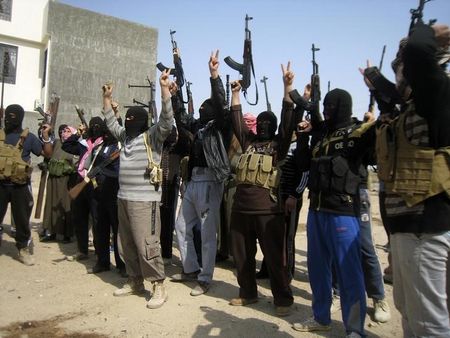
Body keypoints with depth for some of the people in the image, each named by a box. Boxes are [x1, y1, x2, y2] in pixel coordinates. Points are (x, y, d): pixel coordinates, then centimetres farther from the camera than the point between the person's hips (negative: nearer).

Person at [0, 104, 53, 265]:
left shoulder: (28, 137, -2)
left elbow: (47, 154, -3)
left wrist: (46, 136, -14)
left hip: (20, 186, -2)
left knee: (22, 219, 7)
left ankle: (24, 249, 20)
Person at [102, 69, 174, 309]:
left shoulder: (152, 136, -5)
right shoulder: (125, 137, 17)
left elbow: (167, 119, -19)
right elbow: (111, 122, 31)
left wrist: (164, 88, -25)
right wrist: (107, 98, 28)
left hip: (144, 200, -8)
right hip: (123, 198, 8)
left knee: (146, 245, -8)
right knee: (126, 244, 15)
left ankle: (159, 287, 4)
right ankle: (135, 282, 29)